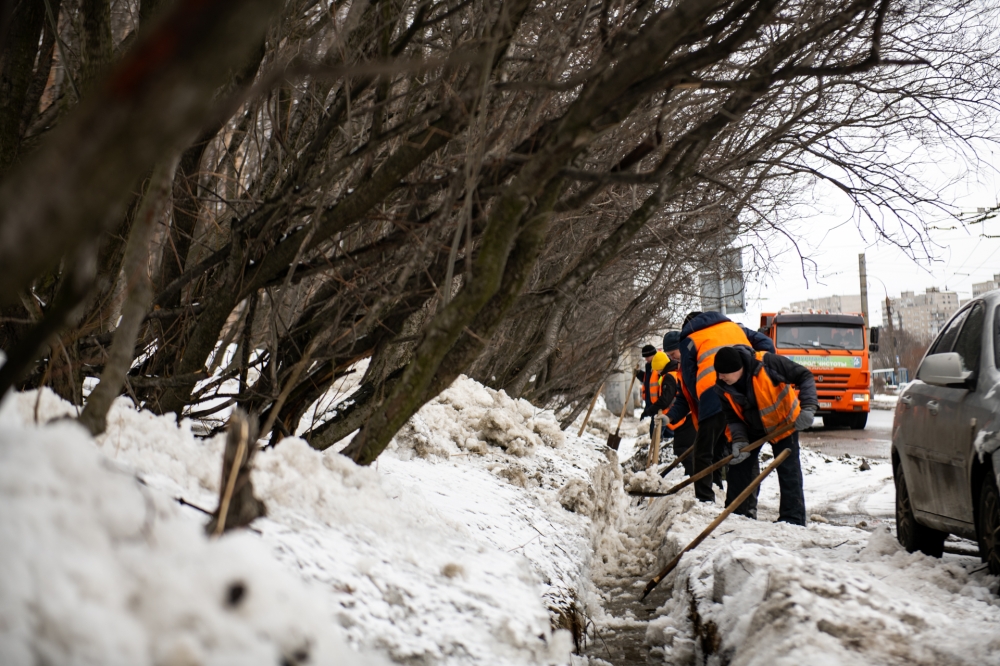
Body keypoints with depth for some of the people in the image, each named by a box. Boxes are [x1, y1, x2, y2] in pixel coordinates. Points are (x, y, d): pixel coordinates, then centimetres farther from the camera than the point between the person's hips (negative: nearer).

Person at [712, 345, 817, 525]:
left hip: (783, 422, -4)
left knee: (789, 471, -6)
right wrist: (739, 440, -25)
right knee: (738, 466, 4)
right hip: (751, 428, 4)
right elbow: (732, 417, -8)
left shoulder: (767, 362, -34)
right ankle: (736, 513, 19)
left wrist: (808, 407, -36)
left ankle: (793, 519, 1)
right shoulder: (723, 388, -19)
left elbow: (804, 377, -25)